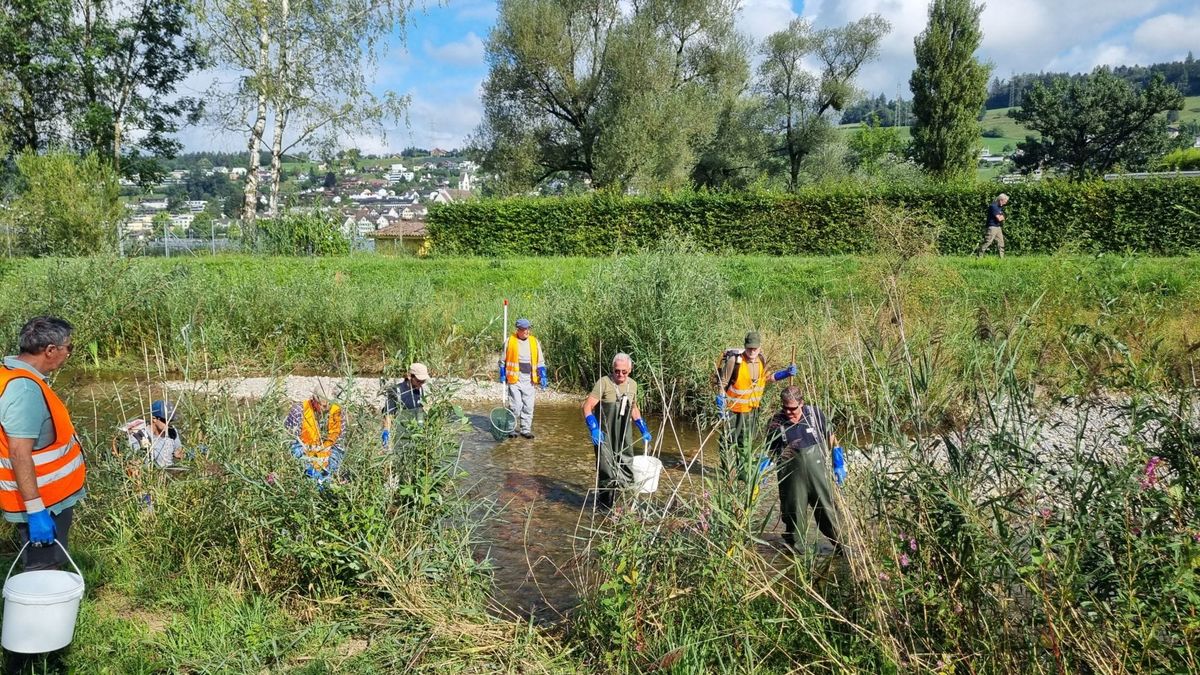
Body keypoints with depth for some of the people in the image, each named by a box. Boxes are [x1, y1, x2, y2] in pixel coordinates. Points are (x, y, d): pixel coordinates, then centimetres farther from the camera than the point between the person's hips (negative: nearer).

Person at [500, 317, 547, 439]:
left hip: (529, 379, 3)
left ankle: (526, 429, 16)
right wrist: (502, 375, 2)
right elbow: (503, 360, 8)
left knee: (528, 406, 6)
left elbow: (540, 362, 13)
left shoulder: (534, 342, 8)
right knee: (515, 406, -8)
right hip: (514, 379, -3)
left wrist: (543, 377, 6)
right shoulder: (510, 341, 0)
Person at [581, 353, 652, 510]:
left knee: (627, 473, 9)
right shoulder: (604, 383, -13)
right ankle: (603, 507, 10)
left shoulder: (632, 385, 5)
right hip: (605, 436, -5)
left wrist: (644, 430, 19)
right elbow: (587, 406, -16)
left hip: (624, 437, 6)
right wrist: (594, 429, -27)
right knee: (607, 473, -6)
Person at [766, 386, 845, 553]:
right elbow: (770, 452, 6)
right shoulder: (776, 423, -8)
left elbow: (831, 439, 6)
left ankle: (841, 545, 27)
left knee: (828, 510, 10)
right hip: (792, 480, -1)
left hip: (818, 475, 1)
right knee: (794, 514, 9)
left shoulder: (814, 414, -7)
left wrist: (839, 466, 6)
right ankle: (795, 546, 29)